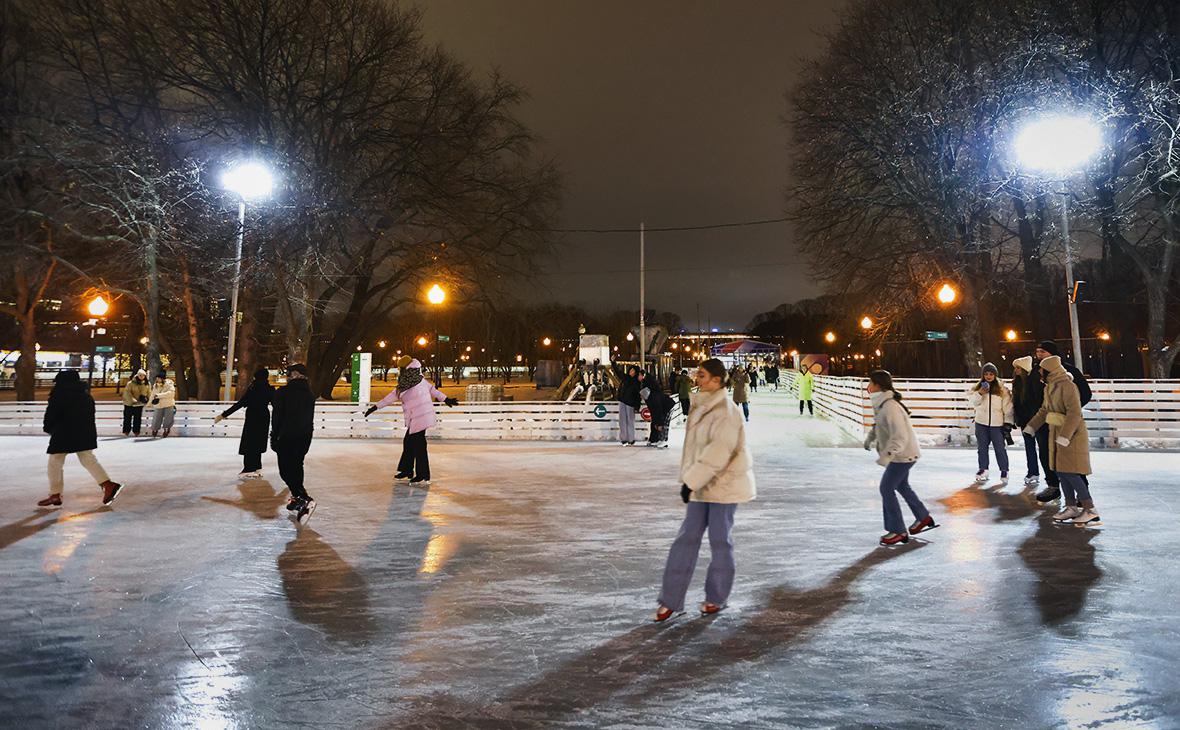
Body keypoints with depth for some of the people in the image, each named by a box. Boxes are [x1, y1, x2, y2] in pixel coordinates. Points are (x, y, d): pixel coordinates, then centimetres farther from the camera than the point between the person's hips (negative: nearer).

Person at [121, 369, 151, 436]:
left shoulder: (147, 384, 2)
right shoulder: (131, 383, -10)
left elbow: (149, 393, 11)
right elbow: (127, 392, -15)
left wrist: (146, 399, -8)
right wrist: (133, 400, -25)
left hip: (139, 404, 3)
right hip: (129, 404, -3)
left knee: (138, 418, 7)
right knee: (127, 418, 5)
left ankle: (136, 431, 16)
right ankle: (126, 431, 14)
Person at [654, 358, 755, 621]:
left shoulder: (725, 412, -18)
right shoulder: (701, 407, 9)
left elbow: (718, 452, -25)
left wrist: (690, 481, -26)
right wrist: (689, 480, 17)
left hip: (723, 485, -8)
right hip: (701, 484, 8)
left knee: (720, 541, 5)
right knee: (686, 539, 5)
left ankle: (716, 598, 24)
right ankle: (671, 600, 10)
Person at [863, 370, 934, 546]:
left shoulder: (890, 407, -28)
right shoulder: (881, 404, 3)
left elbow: (900, 436, -33)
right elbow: (879, 424, 23)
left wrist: (886, 455, -40)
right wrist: (870, 437, 14)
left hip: (903, 455, -10)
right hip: (902, 454, 10)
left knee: (886, 488, -7)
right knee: (901, 485, 25)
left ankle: (898, 531, 3)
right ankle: (923, 517, 42)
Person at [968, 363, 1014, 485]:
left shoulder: (1002, 390, -1)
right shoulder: (977, 387, 4)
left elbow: (1008, 407, -1)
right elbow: (973, 402, -4)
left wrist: (1008, 423, -4)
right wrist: (980, 393, -19)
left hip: (997, 424, -2)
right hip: (981, 424, 2)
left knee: (1000, 448, 1)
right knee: (982, 447, 11)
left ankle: (1004, 470, 13)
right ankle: (983, 469, 22)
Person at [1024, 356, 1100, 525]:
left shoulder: (1068, 386, -18)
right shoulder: (1049, 387, 11)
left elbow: (1074, 414, -25)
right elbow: (1044, 410, 23)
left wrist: (1064, 436, -29)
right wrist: (1031, 427, 25)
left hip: (1072, 435, -9)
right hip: (1057, 434, 9)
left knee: (1070, 473, -10)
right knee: (1061, 472, 10)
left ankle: (1090, 510, -2)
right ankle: (1071, 507, 18)